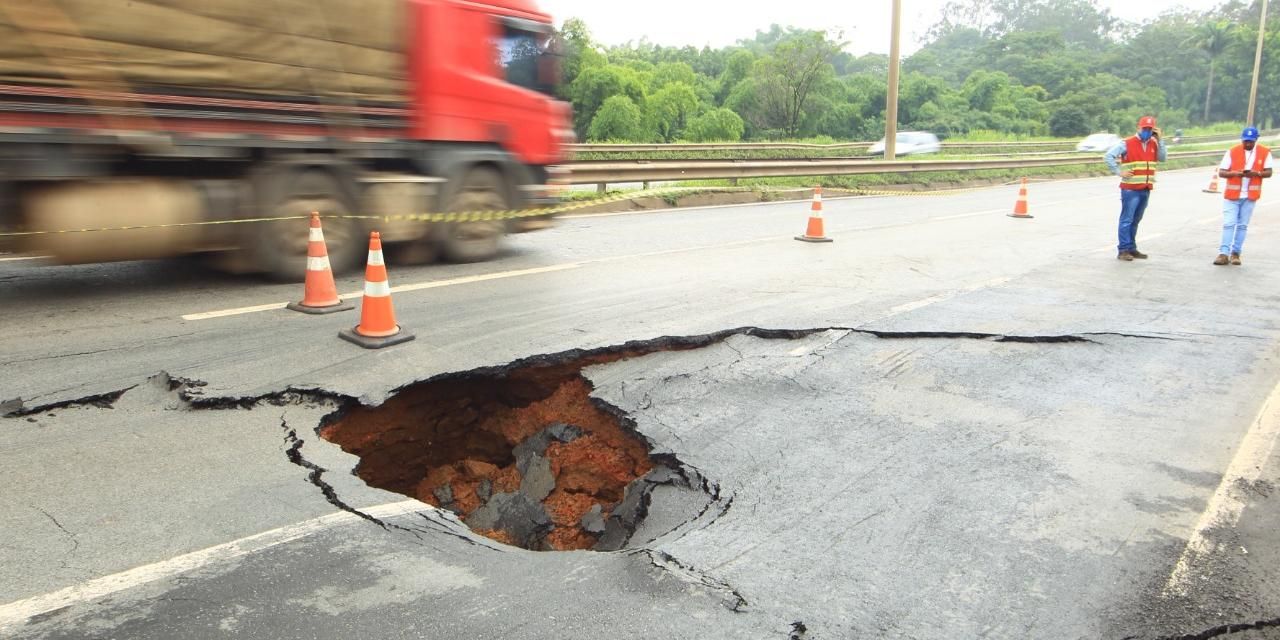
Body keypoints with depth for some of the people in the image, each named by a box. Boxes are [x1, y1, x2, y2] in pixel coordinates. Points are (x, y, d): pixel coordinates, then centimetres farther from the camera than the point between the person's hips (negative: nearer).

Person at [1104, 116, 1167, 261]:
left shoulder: (1154, 144, 11)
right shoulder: (1127, 143, -7)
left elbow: (1163, 158, -1)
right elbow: (1108, 156, -12)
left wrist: (1159, 140, -4)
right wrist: (1119, 172, -14)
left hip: (1146, 189, 6)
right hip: (1130, 189, -6)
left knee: (1135, 220, 13)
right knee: (1126, 220, -5)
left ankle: (1131, 248, 20)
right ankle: (1123, 250, -2)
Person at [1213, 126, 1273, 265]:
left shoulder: (1264, 153, 1)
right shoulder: (1232, 152, -4)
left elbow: (1268, 172, 3)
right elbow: (1221, 172, -5)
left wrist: (1256, 173, -18)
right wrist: (1234, 173, -24)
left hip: (1250, 196, 2)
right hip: (1232, 195, -2)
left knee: (1242, 226, 6)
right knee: (1228, 224, -6)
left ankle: (1235, 253, 12)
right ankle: (1224, 253, -8)